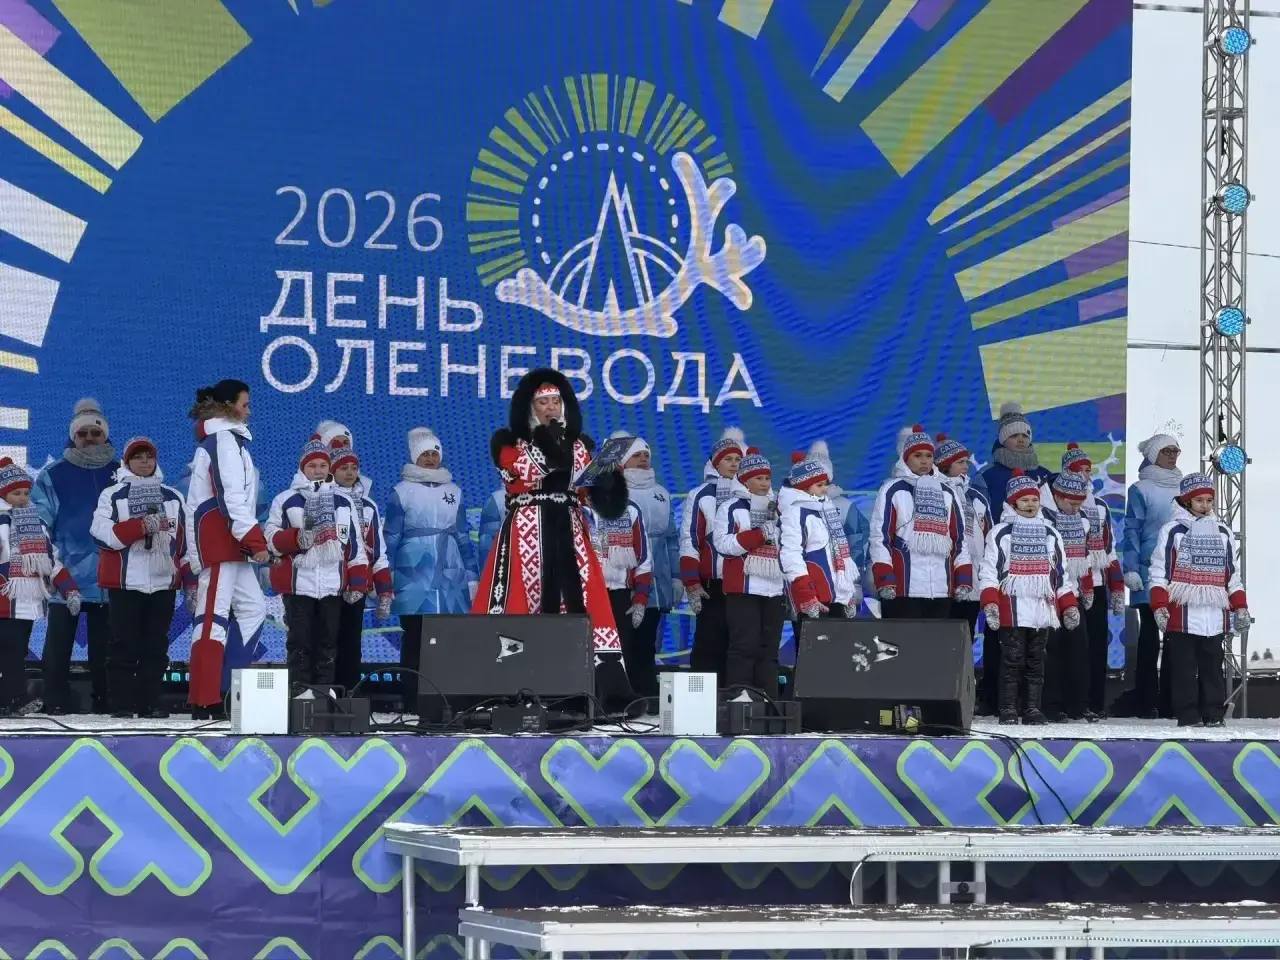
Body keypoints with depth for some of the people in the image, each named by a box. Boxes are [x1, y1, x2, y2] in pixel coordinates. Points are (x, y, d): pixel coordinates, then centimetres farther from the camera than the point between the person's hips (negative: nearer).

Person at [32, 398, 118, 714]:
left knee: (103, 651, 7)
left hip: (108, 578, 1)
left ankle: (103, 709, 11)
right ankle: (55, 709, 1)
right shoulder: (53, 476, 5)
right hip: (64, 578, -1)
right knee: (57, 650, -2)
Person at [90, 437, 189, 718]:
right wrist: (142, 526, -20)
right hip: (125, 582, -3)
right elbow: (103, 533, -11)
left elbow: (186, 541, 13)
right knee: (125, 645, -1)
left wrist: (191, 582, 7)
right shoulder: (112, 495, 4)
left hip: (163, 582, 3)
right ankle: (122, 703, 2)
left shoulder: (173, 497, 13)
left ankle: (151, 702, 8)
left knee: (156, 645, 4)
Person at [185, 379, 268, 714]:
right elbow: (231, 497, -19)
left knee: (253, 608, 11)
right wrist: (255, 540, -19)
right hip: (220, 538, -10)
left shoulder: (215, 440, 22)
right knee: (213, 615, -11)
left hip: (227, 544, 10)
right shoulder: (225, 439, -9)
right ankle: (204, 702, -13)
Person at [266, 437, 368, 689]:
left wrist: (357, 583, 6)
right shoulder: (286, 500, 4)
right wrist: (297, 538, -19)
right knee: (300, 646, -3)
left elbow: (355, 544, 13)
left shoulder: (344, 502, 14)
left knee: (327, 645, 5)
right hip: (298, 582, -3)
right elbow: (272, 539, 0)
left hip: (333, 585, 3)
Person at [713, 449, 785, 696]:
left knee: (769, 649, 7)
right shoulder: (730, 508, 0)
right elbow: (722, 543, -14)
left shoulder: (776, 509, 19)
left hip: (774, 590, 6)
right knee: (745, 646, -10)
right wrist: (758, 535, -18)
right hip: (743, 590, -6)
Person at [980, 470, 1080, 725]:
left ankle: (1032, 708, 10)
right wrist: (990, 603, -16)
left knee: (1036, 661, 6)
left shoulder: (1050, 534, 15)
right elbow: (989, 572, -4)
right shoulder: (1001, 533, 1)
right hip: (1012, 609, -4)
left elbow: (1061, 573, 18)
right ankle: (1008, 710, -1)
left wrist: (1069, 606, 11)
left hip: (1042, 608, 4)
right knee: (1012, 660, -5)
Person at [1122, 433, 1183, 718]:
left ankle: (1170, 699, 9)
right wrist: (1131, 569, -12)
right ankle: (1146, 702, 1)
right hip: (1150, 574, -5)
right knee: (1150, 635, -2)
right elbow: (1131, 531, -4)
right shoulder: (1141, 490, 0)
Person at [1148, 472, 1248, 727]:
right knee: (1184, 667, -2)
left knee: (1212, 666, 5)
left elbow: (1233, 574, 20)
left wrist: (1240, 607, 12)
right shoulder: (1172, 531, 2)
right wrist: (1159, 606, -10)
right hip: (1181, 613, -3)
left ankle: (1213, 714, 9)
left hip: (1214, 614, 3)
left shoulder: (1223, 532, 15)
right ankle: (1187, 714, 3)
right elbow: (1158, 572, 0)